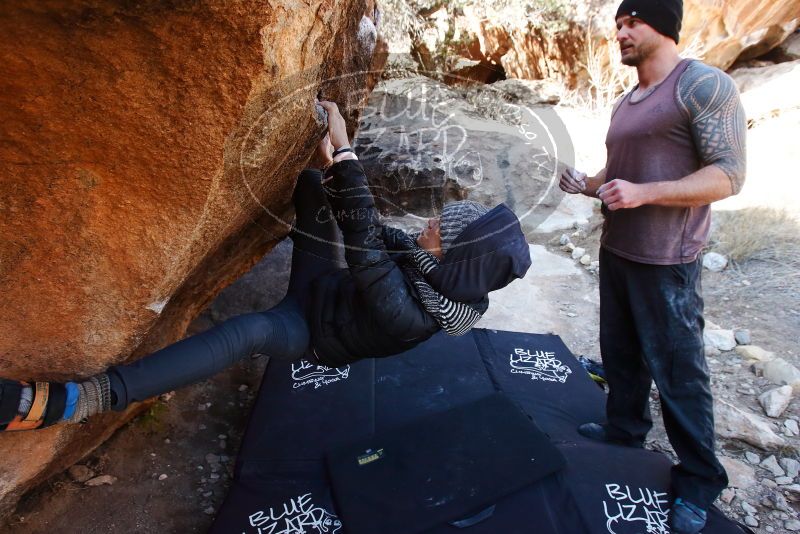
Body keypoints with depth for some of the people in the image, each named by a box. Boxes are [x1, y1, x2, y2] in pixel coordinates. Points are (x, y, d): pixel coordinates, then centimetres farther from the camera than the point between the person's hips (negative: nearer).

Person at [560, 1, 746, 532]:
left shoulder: (704, 84, -11)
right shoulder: (626, 103, 14)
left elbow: (729, 175, -17)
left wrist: (642, 193, -26)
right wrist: (586, 184, 3)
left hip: (665, 264, -8)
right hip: (615, 252, 8)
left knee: (678, 373, 3)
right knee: (621, 354, 19)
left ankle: (699, 482, 21)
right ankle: (624, 430, 39)